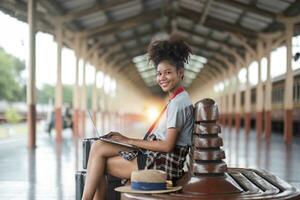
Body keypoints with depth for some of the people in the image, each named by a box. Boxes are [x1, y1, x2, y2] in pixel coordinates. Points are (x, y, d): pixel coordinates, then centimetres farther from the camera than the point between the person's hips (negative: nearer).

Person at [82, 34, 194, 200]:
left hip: (163, 165, -9)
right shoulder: (177, 99, 16)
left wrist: (129, 141, -11)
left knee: (100, 162, -6)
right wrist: (127, 140, 4)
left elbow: (168, 145, -19)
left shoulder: (178, 102, -13)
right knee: (99, 146, 0)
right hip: (158, 159, 9)